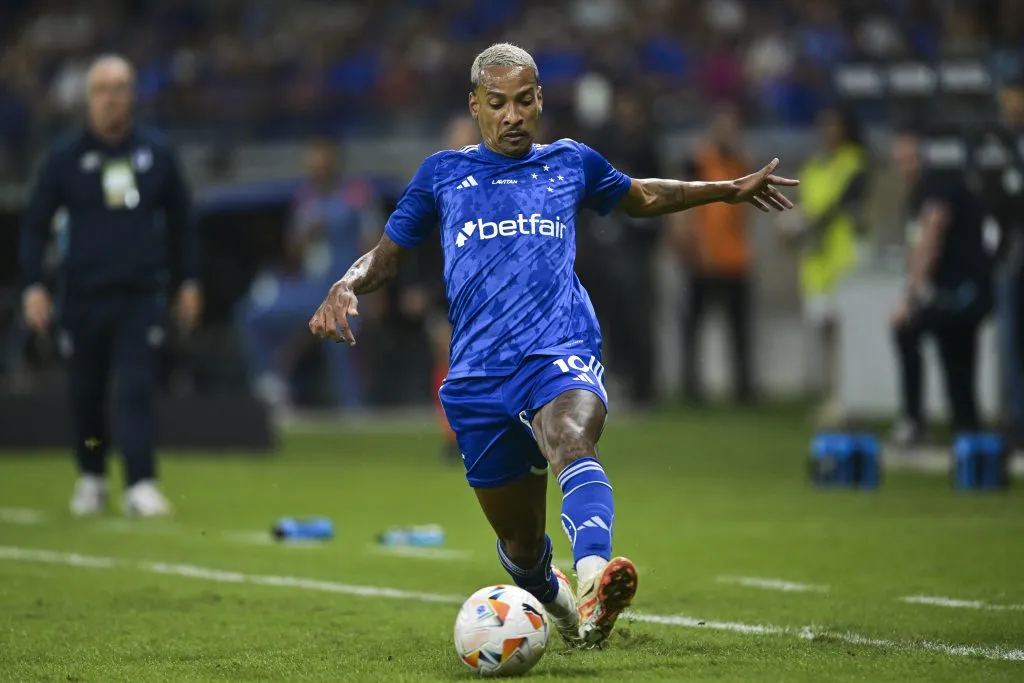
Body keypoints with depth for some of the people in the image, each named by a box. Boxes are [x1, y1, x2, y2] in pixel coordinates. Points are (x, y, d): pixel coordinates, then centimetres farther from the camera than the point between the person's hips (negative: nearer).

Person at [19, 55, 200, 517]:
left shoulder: (156, 152, 6)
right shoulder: (65, 157, 1)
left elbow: (181, 219, 15)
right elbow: (35, 224, 4)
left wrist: (188, 280, 11)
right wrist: (32, 285, -6)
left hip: (142, 293, 0)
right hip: (83, 296, 0)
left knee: (138, 389, -10)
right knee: (85, 392, 8)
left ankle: (141, 485, -13)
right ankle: (91, 479, 26)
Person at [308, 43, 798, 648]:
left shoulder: (572, 163, 15)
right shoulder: (442, 174, 13)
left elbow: (642, 197, 35)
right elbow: (388, 255, 21)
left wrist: (731, 189, 30)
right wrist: (347, 287, 0)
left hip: (563, 354, -2)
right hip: (479, 378, 2)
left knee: (573, 441, -37)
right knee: (520, 541, 6)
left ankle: (593, 587, -62)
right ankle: (553, 598, 43)